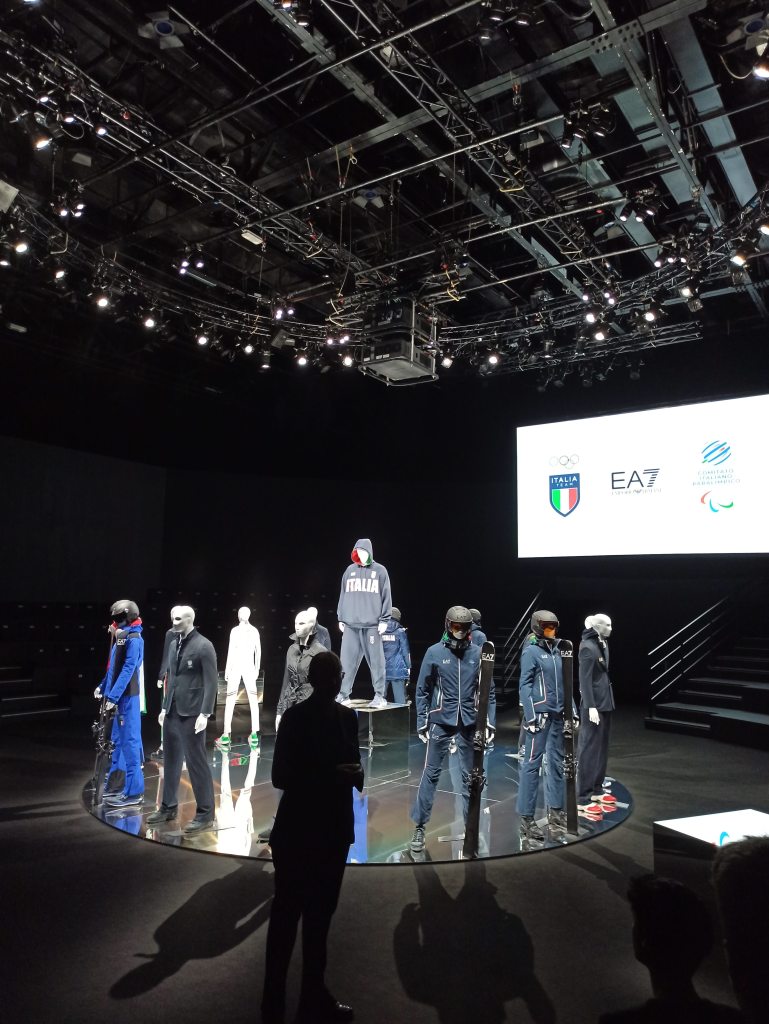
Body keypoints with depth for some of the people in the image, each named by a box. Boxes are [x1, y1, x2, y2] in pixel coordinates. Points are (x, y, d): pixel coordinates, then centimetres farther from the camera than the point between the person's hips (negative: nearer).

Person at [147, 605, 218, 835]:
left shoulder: (203, 646, -11)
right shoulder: (174, 644, 11)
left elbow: (211, 682, -13)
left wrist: (205, 714, -18)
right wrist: (165, 707, 16)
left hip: (191, 713, -7)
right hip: (172, 712, 7)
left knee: (196, 762, -1)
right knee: (171, 761, 15)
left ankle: (205, 814, 9)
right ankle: (168, 807, 29)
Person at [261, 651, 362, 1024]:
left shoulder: (347, 717, 5)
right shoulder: (295, 717, -12)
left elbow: (352, 761, 12)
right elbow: (280, 776, -15)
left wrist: (356, 774, -12)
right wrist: (330, 775, -26)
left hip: (334, 828, 6)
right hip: (297, 830, -5)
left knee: (321, 914, 17)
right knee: (286, 915, 4)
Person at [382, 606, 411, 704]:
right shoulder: (400, 631, -3)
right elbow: (405, 651, -2)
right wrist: (408, 667, 6)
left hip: (382, 670, 2)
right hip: (397, 669, -2)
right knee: (400, 699, -1)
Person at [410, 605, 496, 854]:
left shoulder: (478, 654, 0)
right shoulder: (435, 652, -5)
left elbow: (489, 691, 6)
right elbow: (422, 690, 0)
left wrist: (490, 722, 1)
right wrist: (422, 722, -2)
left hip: (469, 723, 2)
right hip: (440, 722, -2)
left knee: (470, 776, 11)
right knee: (430, 774, 0)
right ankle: (419, 827, 12)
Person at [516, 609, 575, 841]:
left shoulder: (556, 650, 11)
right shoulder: (531, 651, -8)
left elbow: (563, 683, 16)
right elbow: (525, 684, -11)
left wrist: (572, 710, 14)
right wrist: (531, 715, -16)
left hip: (557, 714, 8)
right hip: (540, 713, -7)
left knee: (557, 761, 14)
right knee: (532, 763, -4)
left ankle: (556, 811, 26)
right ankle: (526, 818, 1)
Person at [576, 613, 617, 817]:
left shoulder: (602, 644, 10)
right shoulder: (588, 647, -17)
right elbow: (585, 679, -19)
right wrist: (591, 706, -22)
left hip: (605, 702, 9)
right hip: (594, 705, -9)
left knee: (602, 747, 16)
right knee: (589, 749, -4)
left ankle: (597, 789, 28)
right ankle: (583, 799, 1)